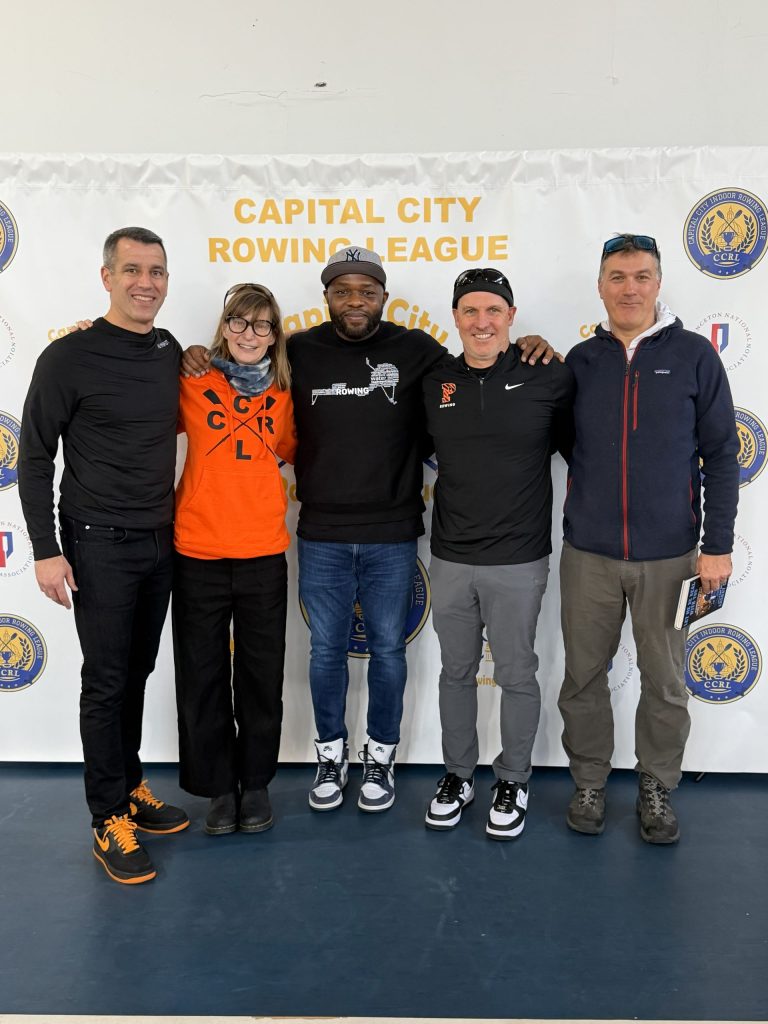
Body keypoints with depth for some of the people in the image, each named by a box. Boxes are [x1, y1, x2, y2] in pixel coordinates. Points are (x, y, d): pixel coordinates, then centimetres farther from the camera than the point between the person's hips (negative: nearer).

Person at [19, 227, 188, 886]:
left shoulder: (171, 352, 7)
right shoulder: (70, 358, -10)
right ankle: (110, 820, 14)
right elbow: (36, 458, -7)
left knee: (137, 672, 15)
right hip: (100, 545, -5)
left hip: (161, 542, 5)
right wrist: (47, 550, -12)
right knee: (106, 681, 1)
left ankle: (130, 786, 31)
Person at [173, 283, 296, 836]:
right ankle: (220, 787, 26)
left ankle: (256, 784, 29)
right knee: (203, 676, 9)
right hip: (198, 553, -1)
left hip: (263, 553, 2)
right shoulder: (192, 384, -1)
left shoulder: (282, 395, 6)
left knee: (262, 676, 11)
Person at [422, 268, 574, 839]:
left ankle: (514, 782, 29)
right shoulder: (435, 384, 2)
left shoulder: (548, 379, -6)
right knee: (457, 673, 15)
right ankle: (458, 775, 33)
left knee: (517, 675, 9)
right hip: (450, 560, 3)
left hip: (519, 561, -3)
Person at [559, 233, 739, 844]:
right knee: (584, 677, 10)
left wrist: (718, 545, -5)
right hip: (589, 556, 2)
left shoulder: (694, 356, -2)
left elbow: (721, 455, -1)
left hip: (669, 556, -1)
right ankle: (590, 783, 29)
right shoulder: (581, 360, 5)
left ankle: (657, 790, 29)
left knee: (665, 682, 9)